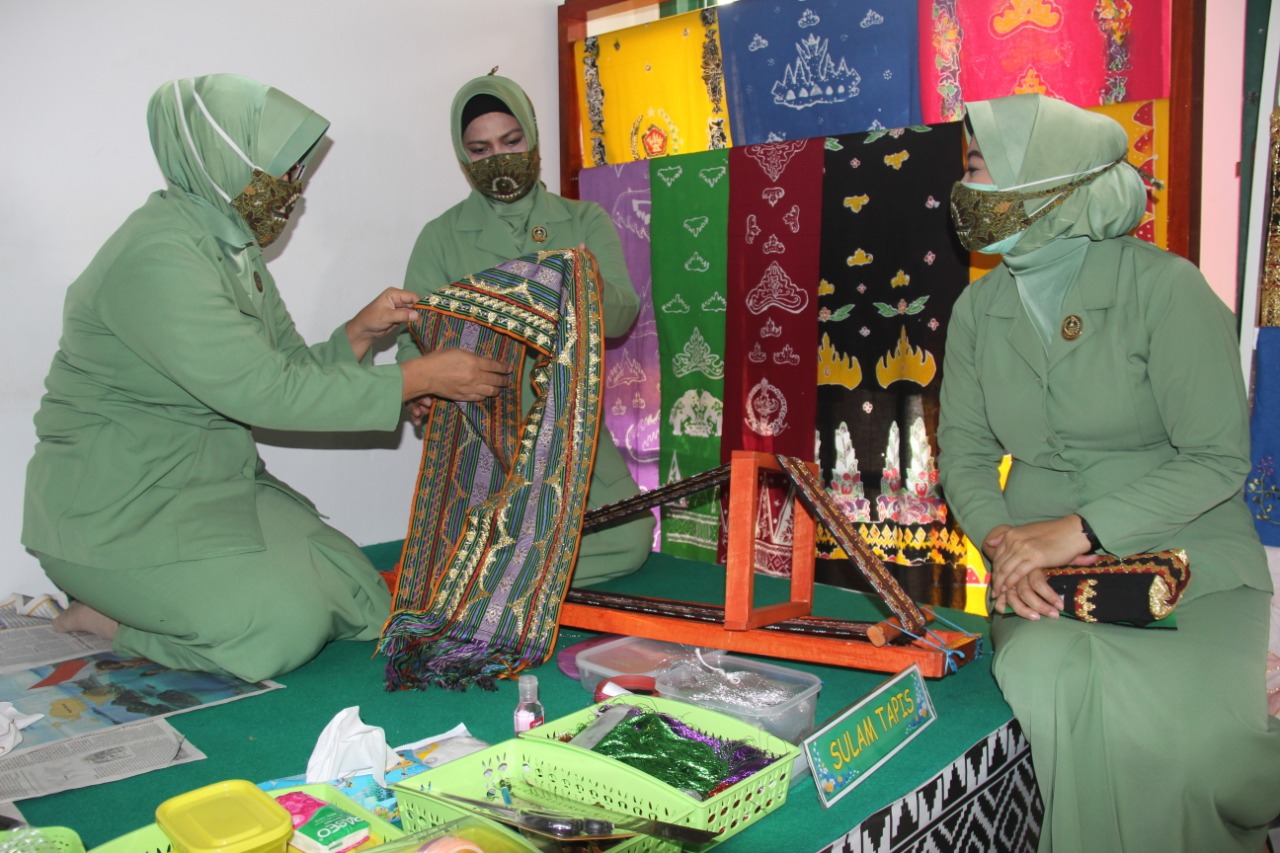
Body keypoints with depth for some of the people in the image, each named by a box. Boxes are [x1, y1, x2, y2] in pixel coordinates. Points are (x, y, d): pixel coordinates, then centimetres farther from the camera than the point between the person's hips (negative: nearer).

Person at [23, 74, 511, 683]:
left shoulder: (236, 248, 9)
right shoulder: (154, 256, -21)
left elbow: (293, 370, 10)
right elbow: (260, 392, -26)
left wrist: (357, 334, -9)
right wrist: (421, 377, -23)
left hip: (217, 484, 9)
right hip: (118, 509, -9)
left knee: (366, 607, 1)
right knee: (285, 627, -23)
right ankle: (96, 624, 0)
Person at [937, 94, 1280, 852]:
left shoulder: (1163, 286, -9)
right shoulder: (980, 308, 7)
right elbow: (965, 450, 6)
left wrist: (1079, 530, -20)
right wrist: (1002, 540, -14)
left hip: (1184, 559, -2)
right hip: (1044, 571, 3)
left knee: (1185, 730, -27)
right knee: (1051, 689, -28)